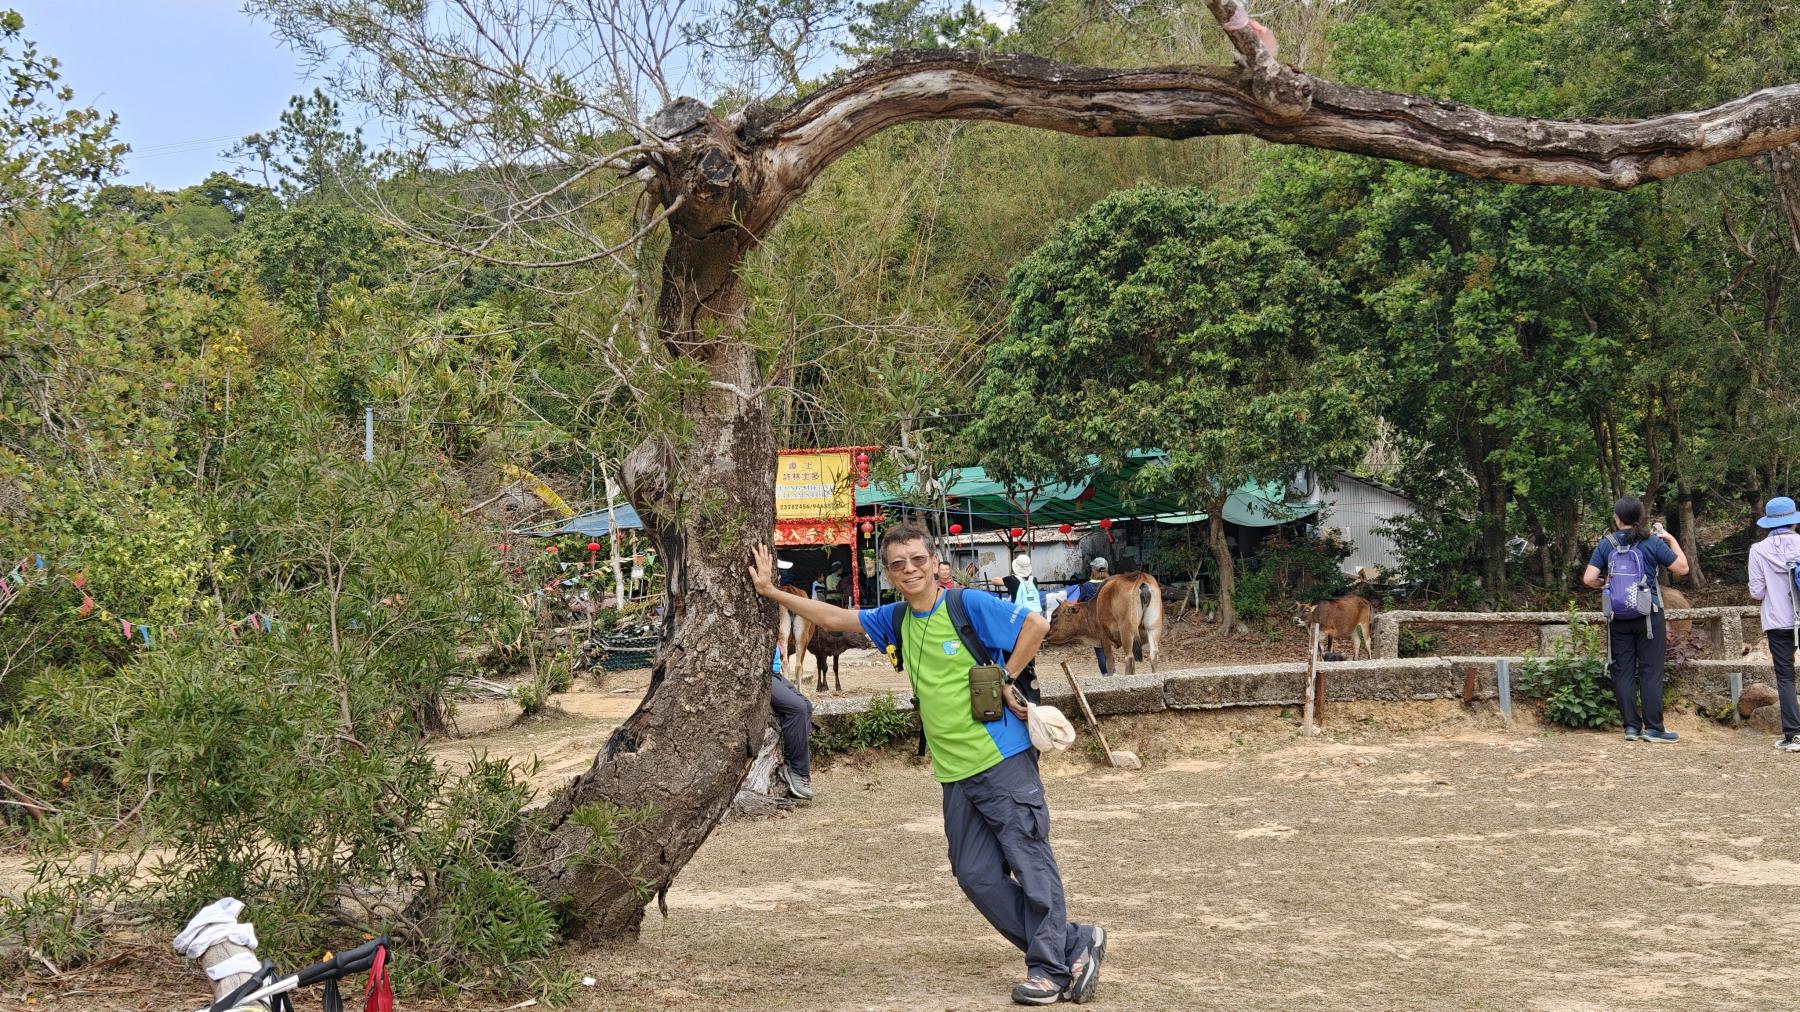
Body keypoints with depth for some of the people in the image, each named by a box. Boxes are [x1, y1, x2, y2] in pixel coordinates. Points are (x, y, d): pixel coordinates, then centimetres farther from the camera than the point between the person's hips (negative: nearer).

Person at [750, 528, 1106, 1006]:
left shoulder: (969, 606, -8)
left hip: (1002, 757, -7)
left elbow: (1036, 624, -14)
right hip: (955, 770, 7)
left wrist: (1005, 681, -11)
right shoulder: (897, 620, 11)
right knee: (976, 875, 3)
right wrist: (771, 591, 16)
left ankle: (1050, 967, 4)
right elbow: (835, 617, 18)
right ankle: (1075, 945, 10)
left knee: (1030, 860, -5)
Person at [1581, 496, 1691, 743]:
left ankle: (1631, 726, 7)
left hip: (1618, 618, 2)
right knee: (1650, 672, 2)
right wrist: (1672, 541, 14)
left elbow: (1588, 578, -7)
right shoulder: (1652, 543, -5)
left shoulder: (1606, 544, -1)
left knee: (1623, 673, 7)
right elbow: (1682, 568, 0)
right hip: (1648, 616, -2)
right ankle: (1653, 727, 1)